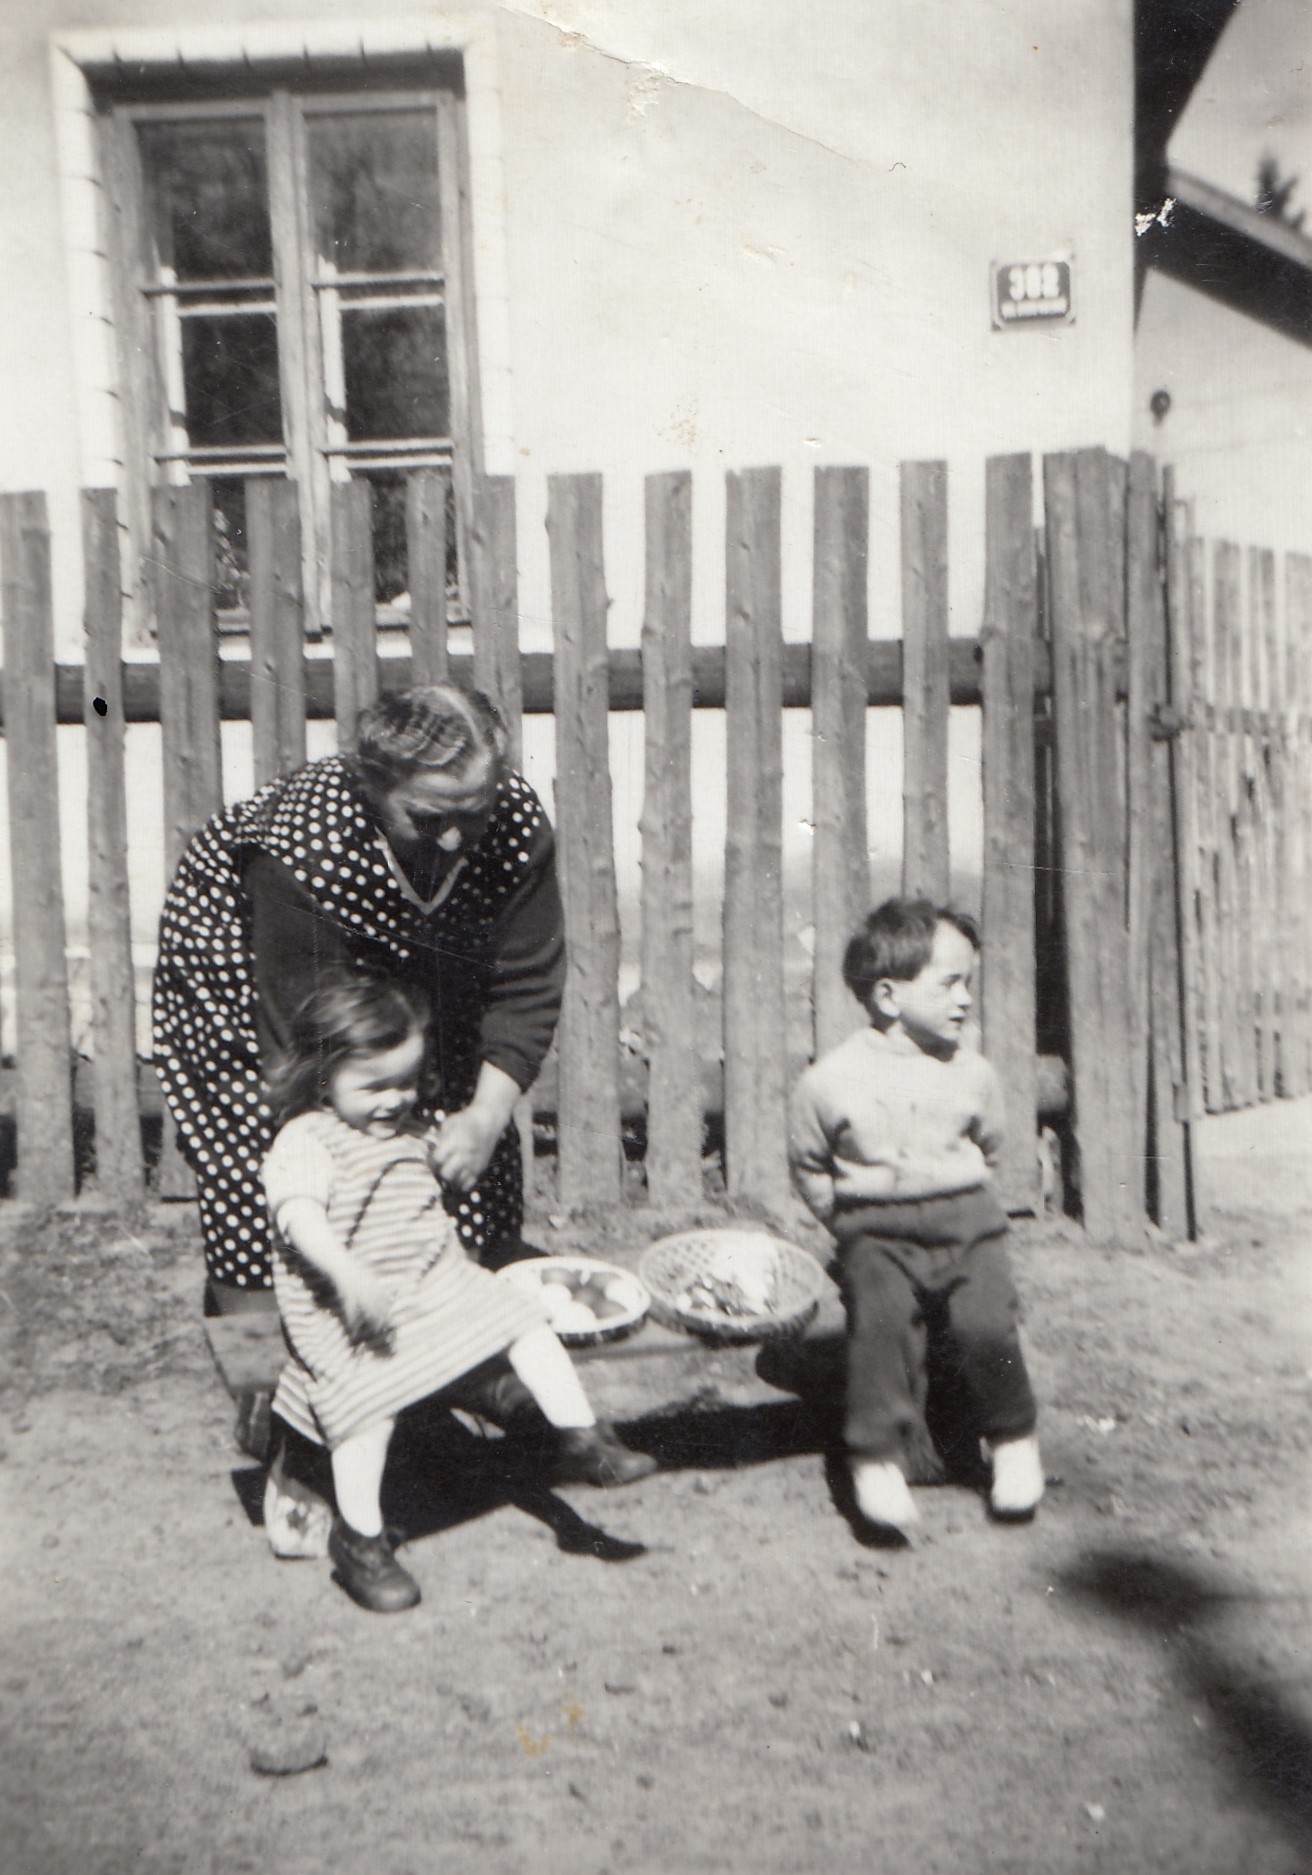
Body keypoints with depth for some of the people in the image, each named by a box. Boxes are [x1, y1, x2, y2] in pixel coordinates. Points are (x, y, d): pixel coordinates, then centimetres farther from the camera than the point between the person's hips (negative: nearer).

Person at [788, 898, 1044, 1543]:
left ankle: (1013, 1440, 6)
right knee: (881, 1317, -27)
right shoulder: (831, 1080, -5)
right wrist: (852, 1224, 4)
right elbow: (808, 1166, 8)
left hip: (964, 1219, 2)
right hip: (876, 1229, -1)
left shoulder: (972, 1072, 4)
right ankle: (878, 1457, -15)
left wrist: (962, 1206, 12)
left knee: (986, 1322, -20)